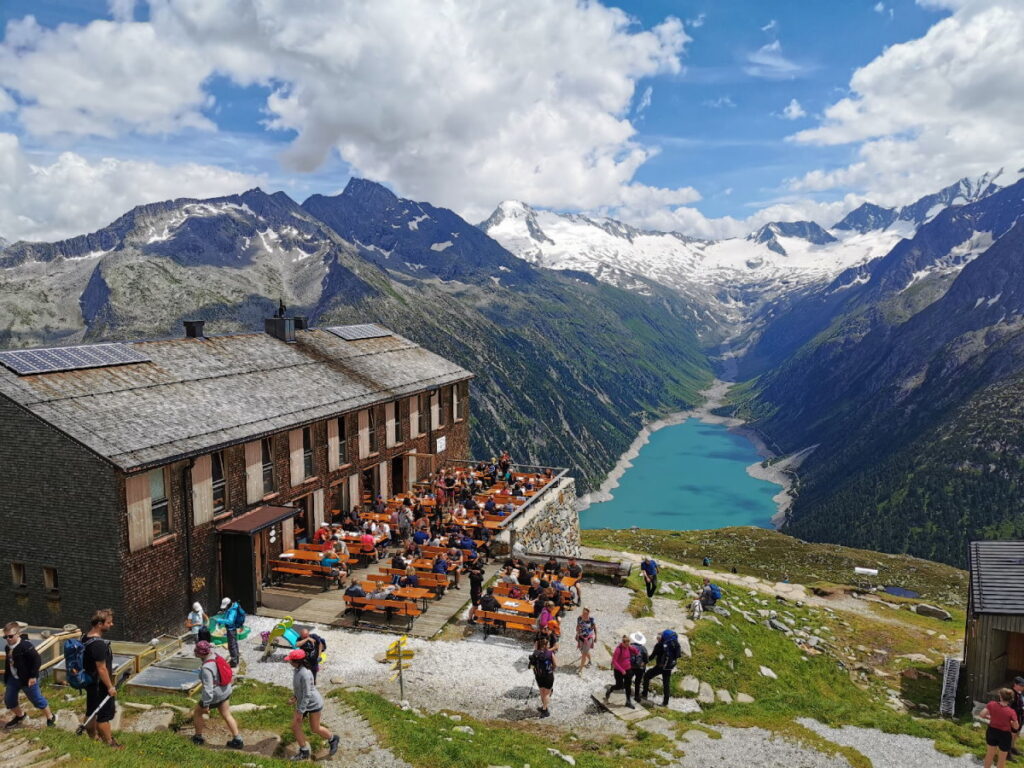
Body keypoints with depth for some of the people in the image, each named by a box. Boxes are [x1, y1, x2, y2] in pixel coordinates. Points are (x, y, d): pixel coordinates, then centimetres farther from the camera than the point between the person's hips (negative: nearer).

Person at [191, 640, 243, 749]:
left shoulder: (206, 668, -30)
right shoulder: (215, 656, -5)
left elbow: (208, 688, -28)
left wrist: (206, 705, -19)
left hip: (215, 695, -8)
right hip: (226, 691, 8)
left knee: (197, 713, 18)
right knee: (226, 715, 16)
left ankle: (198, 738, 34)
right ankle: (237, 740, 17)